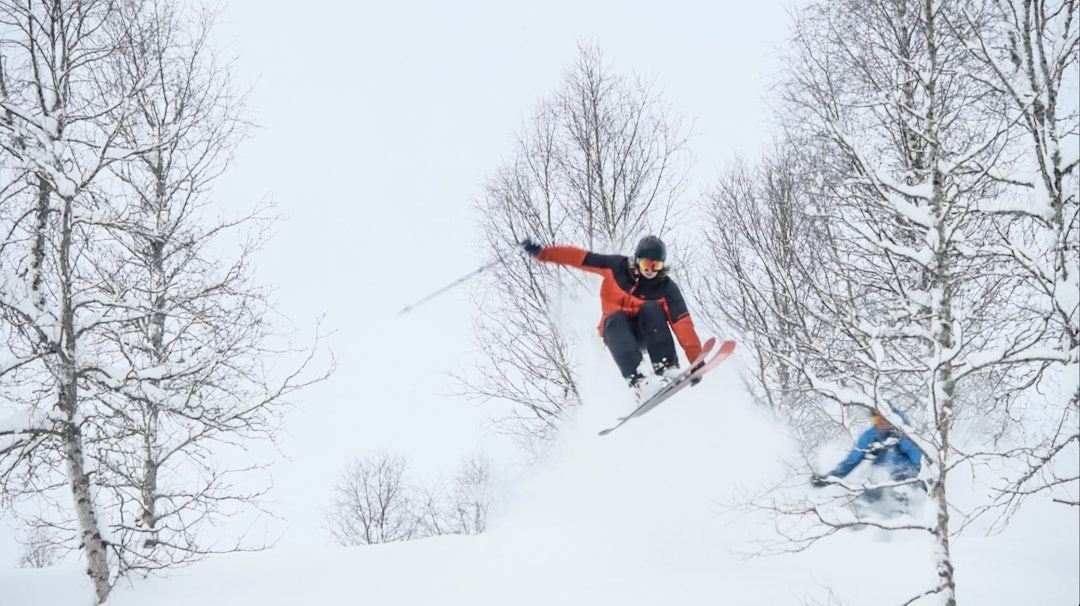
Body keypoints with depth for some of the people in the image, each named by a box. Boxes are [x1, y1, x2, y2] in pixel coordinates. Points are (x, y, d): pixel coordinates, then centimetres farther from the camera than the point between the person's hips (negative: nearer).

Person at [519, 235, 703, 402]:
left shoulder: (666, 288, -15)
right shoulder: (617, 266, -11)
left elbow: (683, 324, -23)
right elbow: (580, 257, -8)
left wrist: (696, 360, -33)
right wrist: (542, 252, -14)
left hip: (645, 333, 0)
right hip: (617, 330, 1)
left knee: (651, 308, -29)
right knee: (615, 318, -34)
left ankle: (667, 368, -36)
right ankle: (637, 380, -51)